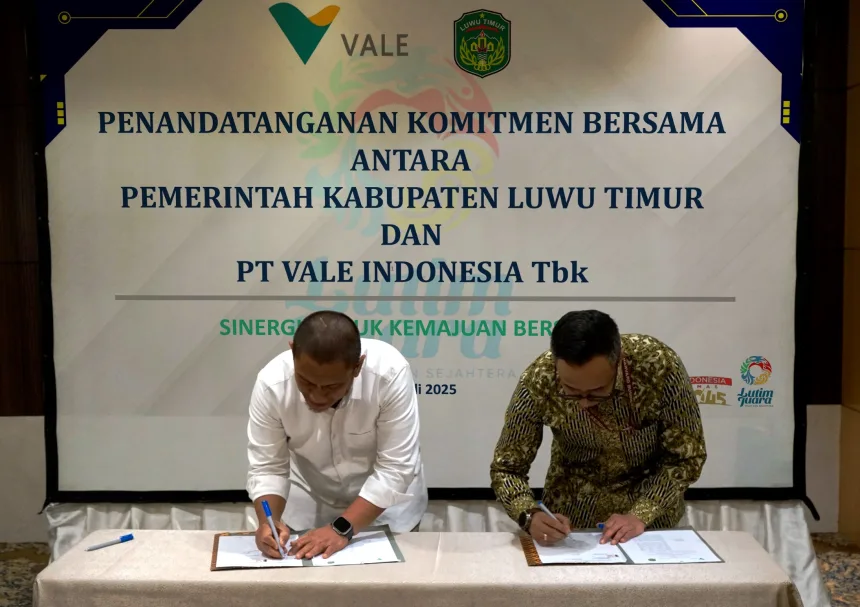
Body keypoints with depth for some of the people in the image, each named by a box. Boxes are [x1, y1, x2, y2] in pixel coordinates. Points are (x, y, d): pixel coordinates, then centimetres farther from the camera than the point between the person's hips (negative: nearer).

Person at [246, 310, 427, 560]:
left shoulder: (390, 373, -33)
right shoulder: (272, 384, -27)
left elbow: (395, 469, -27)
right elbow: (267, 468, -16)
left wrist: (342, 528, -32)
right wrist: (268, 522, -33)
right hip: (310, 497, 1)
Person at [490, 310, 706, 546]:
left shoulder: (661, 367, -27)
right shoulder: (538, 381, -25)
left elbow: (686, 457, -15)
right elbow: (507, 467, -14)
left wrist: (640, 515, -26)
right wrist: (531, 516, -32)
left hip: (653, 503, 0)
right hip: (573, 508, 0)